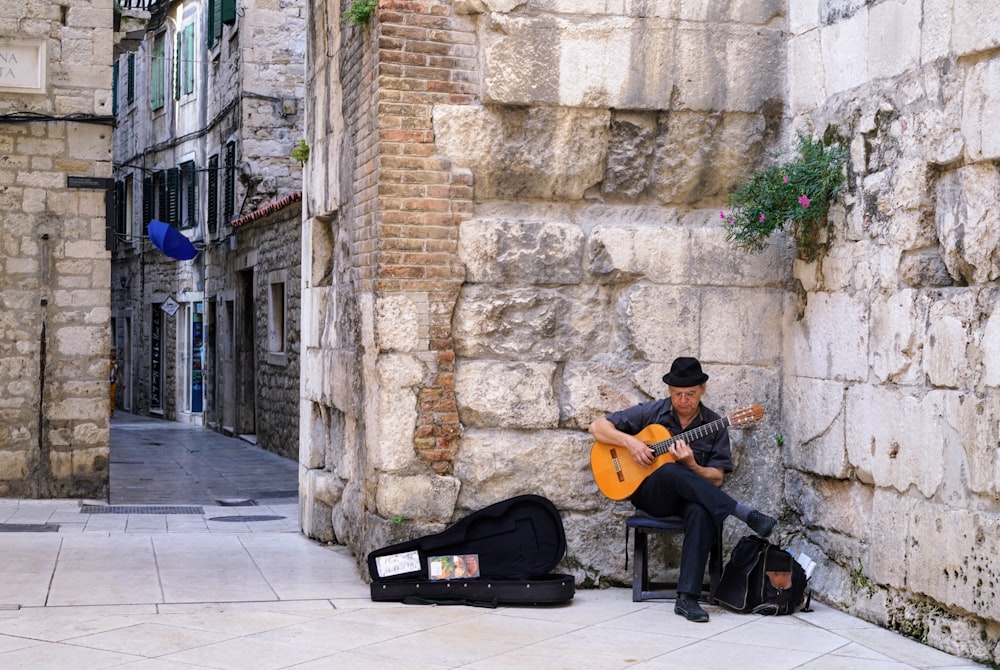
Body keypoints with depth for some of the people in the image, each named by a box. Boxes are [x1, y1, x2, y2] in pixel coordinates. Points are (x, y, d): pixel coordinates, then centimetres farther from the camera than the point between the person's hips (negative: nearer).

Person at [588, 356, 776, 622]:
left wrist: (692, 465, -20)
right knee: (671, 472, -37)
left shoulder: (714, 425, 4)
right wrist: (630, 442, -14)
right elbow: (598, 427, 3)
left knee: (701, 511, -38)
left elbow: (716, 480, 1)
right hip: (649, 494, -1)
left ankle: (687, 597, -40)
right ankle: (746, 514, -37)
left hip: (690, 498, 1)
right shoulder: (651, 412, 3)